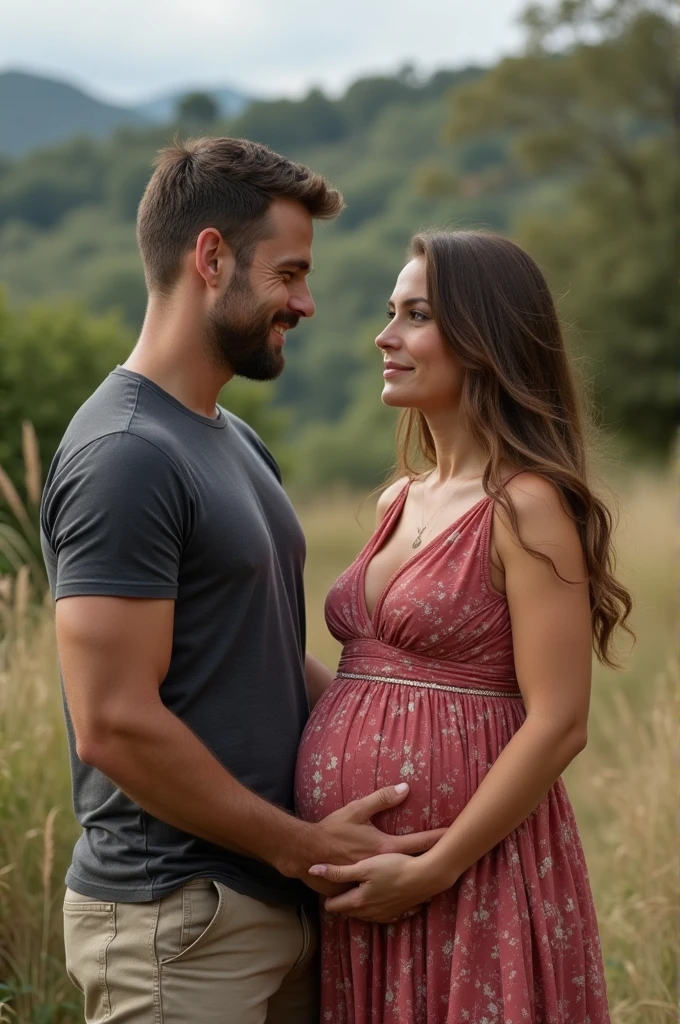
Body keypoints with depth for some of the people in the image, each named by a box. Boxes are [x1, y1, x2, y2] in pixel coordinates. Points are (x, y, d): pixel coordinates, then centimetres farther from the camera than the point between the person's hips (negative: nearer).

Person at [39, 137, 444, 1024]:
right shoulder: (123, 457, -17)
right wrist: (303, 846, -14)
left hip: (275, 907, 9)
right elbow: (115, 725, -22)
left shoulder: (237, 443, 14)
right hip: (175, 920, -9)